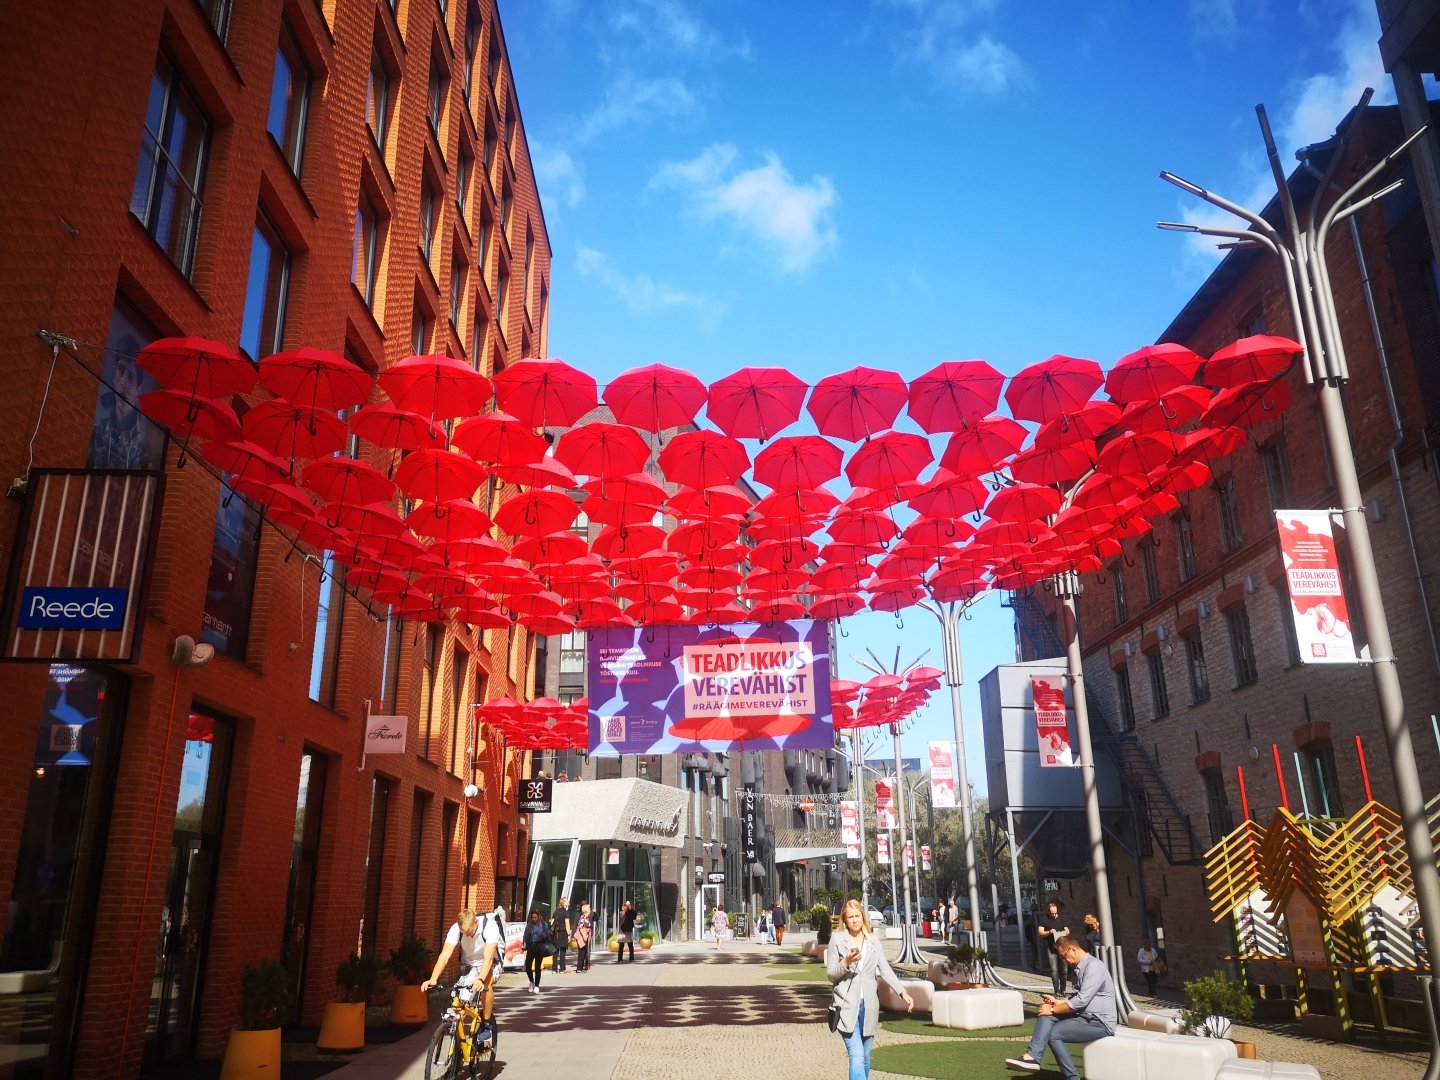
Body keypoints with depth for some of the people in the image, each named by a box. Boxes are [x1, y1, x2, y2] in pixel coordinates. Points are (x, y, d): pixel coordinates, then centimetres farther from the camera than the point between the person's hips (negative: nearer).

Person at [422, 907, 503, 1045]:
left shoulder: (490, 926, -33)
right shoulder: (456, 928, -24)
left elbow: (488, 957, -41)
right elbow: (445, 955, -31)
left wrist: (480, 980, -57)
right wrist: (432, 979, -46)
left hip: (489, 964, -3)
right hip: (468, 965, 3)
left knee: (486, 984, -34)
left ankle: (486, 1024, -14)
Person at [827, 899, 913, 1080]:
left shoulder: (873, 941, 8)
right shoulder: (837, 940, -1)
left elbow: (885, 970, 1)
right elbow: (830, 974, -1)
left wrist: (903, 992, -11)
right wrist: (845, 963, -19)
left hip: (869, 1005, 4)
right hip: (847, 1005, -4)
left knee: (865, 1056, 13)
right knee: (856, 1056, -14)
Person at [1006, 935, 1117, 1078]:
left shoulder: (1093, 966, -18)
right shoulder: (1080, 967, 14)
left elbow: (1081, 1001, -23)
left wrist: (1053, 1009, -15)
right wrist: (1057, 1001, 5)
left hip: (1099, 1022, -9)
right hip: (1085, 1015, 9)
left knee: (1053, 1032, -18)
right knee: (1046, 1015, -9)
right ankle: (1032, 1056, -24)